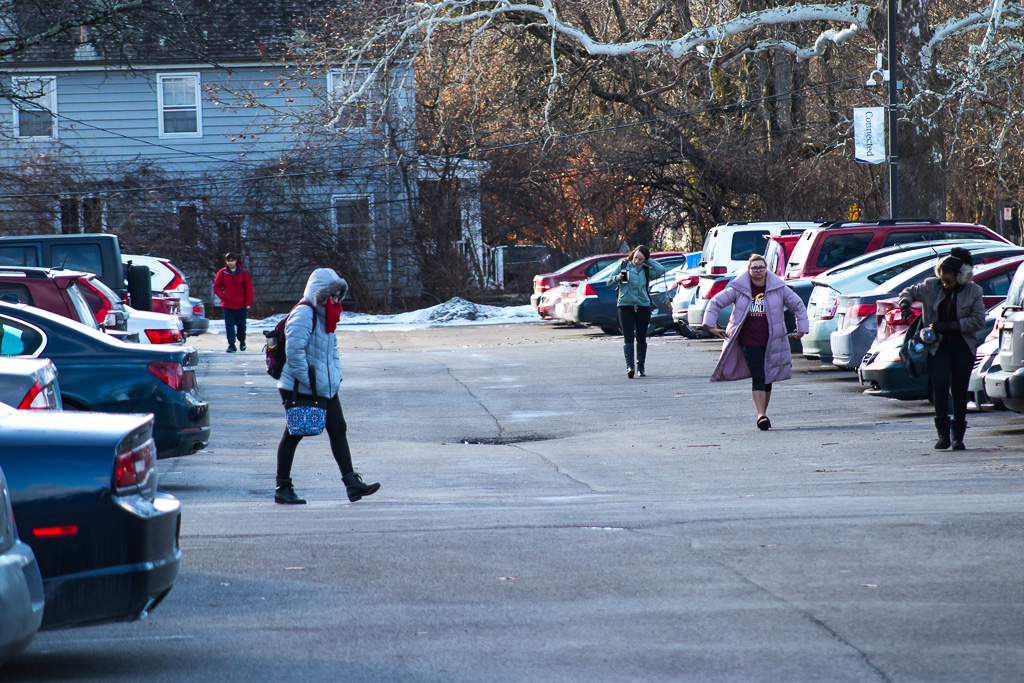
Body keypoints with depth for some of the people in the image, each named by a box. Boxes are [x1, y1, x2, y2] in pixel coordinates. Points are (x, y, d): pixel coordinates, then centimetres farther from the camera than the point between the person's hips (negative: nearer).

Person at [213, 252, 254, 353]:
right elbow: (216, 287, 9)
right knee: (229, 325, -4)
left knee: (241, 325, 9)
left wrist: (248, 303, -4)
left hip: (241, 305, 0)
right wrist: (223, 296, -5)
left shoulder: (243, 272, -1)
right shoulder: (222, 273, 1)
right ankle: (231, 345, -2)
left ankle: (242, 341, 33)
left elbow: (249, 288, 1)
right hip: (227, 305, 0)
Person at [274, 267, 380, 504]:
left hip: (327, 387, 9)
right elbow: (294, 352, -24)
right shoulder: (303, 315, -17)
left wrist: (336, 375, 11)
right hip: (300, 388, -9)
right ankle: (283, 488, 10)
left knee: (339, 430, 2)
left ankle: (352, 483, 1)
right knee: (293, 435, 1)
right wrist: (307, 382, -21)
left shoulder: (326, 316, 13)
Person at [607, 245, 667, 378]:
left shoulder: (646, 270, 7)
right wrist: (617, 278, -13)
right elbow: (609, 283, 8)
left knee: (641, 338, 8)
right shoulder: (623, 265, 5)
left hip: (643, 306, 2)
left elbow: (661, 270, -10)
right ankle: (630, 366, -19)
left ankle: (640, 367, 18)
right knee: (628, 337, -12)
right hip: (625, 306, -2)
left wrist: (648, 261, -4)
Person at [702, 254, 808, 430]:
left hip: (772, 342, 2)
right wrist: (710, 325, -1)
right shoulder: (739, 289, -1)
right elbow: (716, 302, 6)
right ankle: (761, 415, -15)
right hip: (749, 341, -2)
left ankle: (763, 414, 20)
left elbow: (798, 305, 11)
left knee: (768, 380, 8)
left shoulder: (778, 288, 2)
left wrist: (802, 329, 8)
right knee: (758, 379, -13)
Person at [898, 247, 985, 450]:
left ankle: (958, 436, 12)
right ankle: (943, 434, -10)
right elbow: (909, 292, 14)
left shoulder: (973, 292, -3)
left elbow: (978, 321, -8)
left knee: (960, 390, 2)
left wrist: (949, 326, -15)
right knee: (940, 384, -17)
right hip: (938, 346, 0)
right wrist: (905, 306, -8)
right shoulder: (931, 286, 0)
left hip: (962, 347, 0)